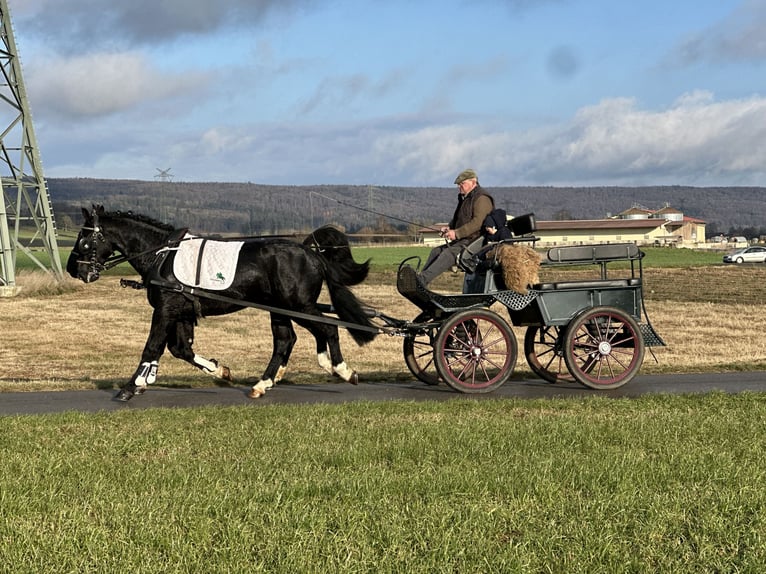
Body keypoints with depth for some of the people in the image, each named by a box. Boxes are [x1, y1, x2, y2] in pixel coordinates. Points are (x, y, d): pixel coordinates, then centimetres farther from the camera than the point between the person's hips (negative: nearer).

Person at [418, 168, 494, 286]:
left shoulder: (482, 199, -11)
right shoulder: (465, 199, 22)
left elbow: (477, 222, -23)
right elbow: (457, 219, 30)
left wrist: (457, 233, -24)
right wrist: (449, 228, 7)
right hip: (462, 240, 10)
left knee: (448, 254, -28)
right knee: (436, 251, -3)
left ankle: (422, 280, -39)